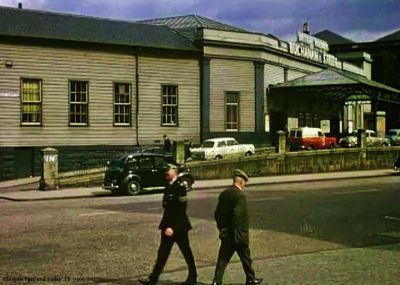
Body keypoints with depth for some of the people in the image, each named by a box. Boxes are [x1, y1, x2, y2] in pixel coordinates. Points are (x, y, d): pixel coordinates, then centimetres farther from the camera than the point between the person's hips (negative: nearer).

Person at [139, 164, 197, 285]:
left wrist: (172, 227, -24)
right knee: (163, 252, 8)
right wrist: (166, 225, 14)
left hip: (179, 225, -8)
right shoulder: (169, 186, 8)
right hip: (168, 225, 8)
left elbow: (181, 210, -21)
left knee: (186, 252, 7)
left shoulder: (180, 186, -16)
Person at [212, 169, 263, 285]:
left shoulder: (224, 194, 5)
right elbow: (238, 216, -25)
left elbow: (218, 213, 10)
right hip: (238, 236, -6)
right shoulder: (240, 195, -18)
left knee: (223, 259, 8)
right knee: (246, 258, 13)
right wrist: (240, 235, -19)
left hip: (225, 235, 6)